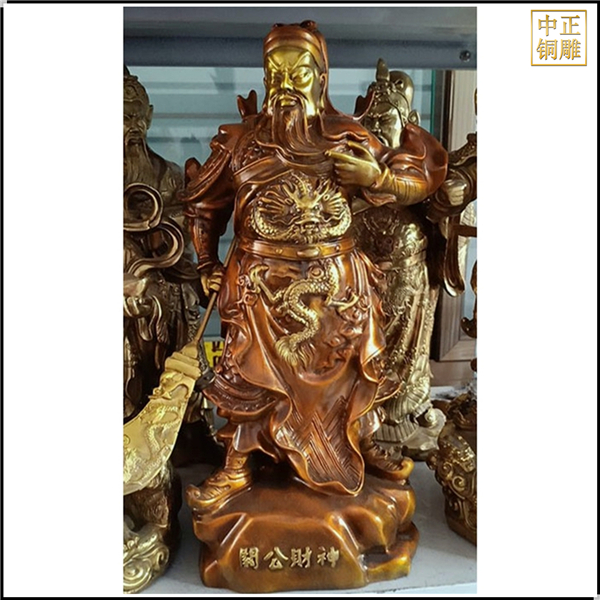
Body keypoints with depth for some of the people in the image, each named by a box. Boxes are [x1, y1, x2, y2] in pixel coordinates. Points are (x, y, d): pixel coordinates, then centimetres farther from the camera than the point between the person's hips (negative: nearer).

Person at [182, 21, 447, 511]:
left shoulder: (350, 139, 0)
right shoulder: (241, 141, 1)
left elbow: (423, 178, 4)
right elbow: (202, 204, 13)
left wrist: (379, 176, -16)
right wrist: (208, 265, 9)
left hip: (336, 281, 1)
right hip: (261, 283, 0)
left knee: (352, 370, 15)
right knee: (249, 377, 7)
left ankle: (364, 448, 41)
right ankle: (235, 471, 28)